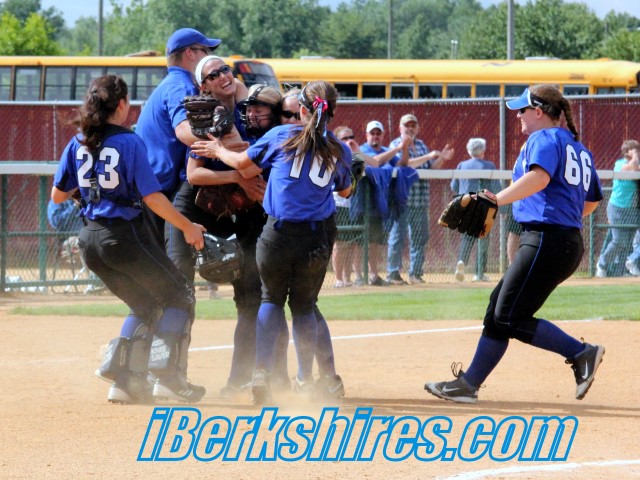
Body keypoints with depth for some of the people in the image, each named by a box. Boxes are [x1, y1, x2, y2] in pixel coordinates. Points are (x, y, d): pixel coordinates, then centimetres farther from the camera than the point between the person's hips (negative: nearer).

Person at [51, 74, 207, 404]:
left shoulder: (78, 144, 5)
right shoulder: (130, 142, -11)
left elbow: (58, 195, 9)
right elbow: (152, 197, -15)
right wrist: (188, 227, -5)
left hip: (90, 239, 7)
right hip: (124, 235, -7)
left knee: (146, 305, 21)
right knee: (179, 296, 9)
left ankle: (126, 380, 11)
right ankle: (170, 377, -3)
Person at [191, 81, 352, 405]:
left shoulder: (281, 136, -3)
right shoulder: (339, 150, 3)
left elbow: (243, 163, 8)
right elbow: (345, 191, 20)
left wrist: (218, 151, 27)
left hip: (278, 233, -1)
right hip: (318, 237, 1)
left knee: (272, 299, 14)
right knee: (304, 305, 15)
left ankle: (261, 372, -4)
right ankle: (305, 380, 17)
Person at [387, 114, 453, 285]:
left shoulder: (421, 145, 18)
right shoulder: (396, 144, -2)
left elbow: (431, 168, 18)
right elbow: (403, 164, -18)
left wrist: (441, 158, -1)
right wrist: (428, 156, -22)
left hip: (421, 200, 6)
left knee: (420, 237, 7)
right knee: (398, 236, -6)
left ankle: (416, 273, 14)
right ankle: (393, 273, -3)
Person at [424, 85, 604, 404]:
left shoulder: (544, 138, -7)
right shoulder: (579, 148, 21)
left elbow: (540, 177, -28)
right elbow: (592, 201, 27)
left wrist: (497, 200, -36)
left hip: (545, 241, -10)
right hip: (570, 243, 10)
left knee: (511, 318, -11)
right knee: (498, 308, 12)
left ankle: (581, 353, -13)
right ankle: (469, 383, 13)